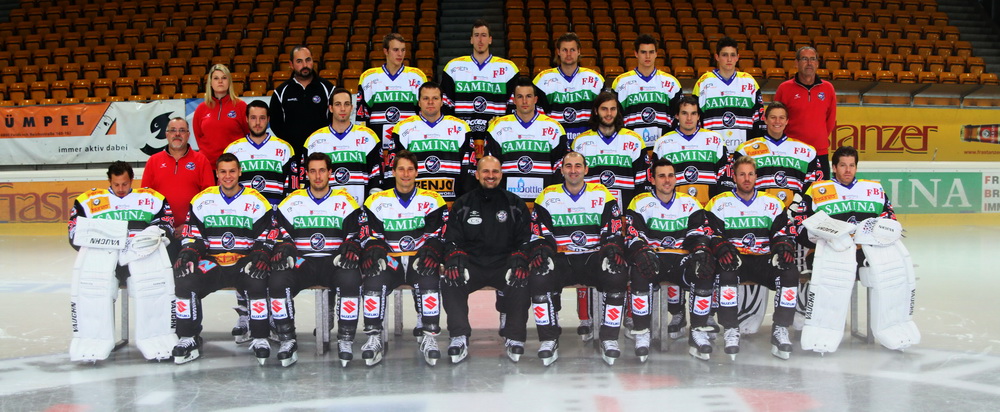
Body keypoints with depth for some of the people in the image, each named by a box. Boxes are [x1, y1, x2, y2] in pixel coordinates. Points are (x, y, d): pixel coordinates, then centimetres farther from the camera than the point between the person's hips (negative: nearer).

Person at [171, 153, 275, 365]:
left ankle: (260, 339, -16)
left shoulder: (256, 201, 4)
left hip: (245, 263, -2)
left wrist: (260, 258, -17)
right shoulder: (202, 200, 9)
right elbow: (192, 236, 10)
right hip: (212, 263, 2)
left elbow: (267, 238, 2)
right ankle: (189, 339, -10)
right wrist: (187, 254, -10)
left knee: (257, 282, -33)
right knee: (185, 280, -25)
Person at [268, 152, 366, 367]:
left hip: (335, 263, -1)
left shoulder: (345, 200, 8)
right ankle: (287, 341, -15)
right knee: (277, 281, -29)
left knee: (351, 280, -35)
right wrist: (282, 253, -11)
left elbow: (354, 236, 6)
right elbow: (282, 235, 11)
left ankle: (346, 340, -20)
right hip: (302, 263, 1)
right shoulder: (292, 201, 11)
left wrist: (349, 253, -16)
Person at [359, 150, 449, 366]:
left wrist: (429, 255, -19)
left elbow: (437, 235, 0)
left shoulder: (432, 200, 7)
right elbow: (370, 236, 6)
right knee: (373, 282, -30)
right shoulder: (377, 201, 10)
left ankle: (428, 337, -24)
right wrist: (375, 255, -15)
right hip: (389, 261, 1)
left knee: (429, 281, -33)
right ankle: (374, 338, -20)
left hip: (420, 260, -1)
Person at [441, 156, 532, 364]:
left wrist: (518, 261, -15)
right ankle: (459, 339, -22)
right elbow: (452, 239, 6)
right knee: (450, 284, -28)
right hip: (471, 264, 1)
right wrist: (455, 259, -15)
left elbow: (525, 240, 5)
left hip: (504, 264, -1)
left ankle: (514, 338, -18)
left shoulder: (515, 204, 8)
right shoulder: (462, 204, 9)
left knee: (521, 283, -32)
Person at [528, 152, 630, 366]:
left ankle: (609, 339, -15)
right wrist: (540, 253, -16)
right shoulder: (548, 196, 8)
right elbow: (539, 234, 5)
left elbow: (614, 232, 4)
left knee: (617, 276, -31)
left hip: (595, 258, 0)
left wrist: (614, 252, -16)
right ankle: (549, 340, -17)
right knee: (538, 278, -30)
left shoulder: (602, 194, 7)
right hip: (561, 260, 0)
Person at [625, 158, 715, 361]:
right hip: (652, 259, -2)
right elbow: (633, 236, -4)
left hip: (682, 260, 2)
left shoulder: (690, 203, 12)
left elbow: (700, 234, 8)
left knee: (706, 275, -28)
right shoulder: (640, 203, 3)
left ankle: (699, 332, -14)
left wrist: (702, 253, -13)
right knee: (640, 274, -36)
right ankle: (642, 334, -23)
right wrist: (642, 253, -25)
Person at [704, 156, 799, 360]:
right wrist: (722, 249, -21)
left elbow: (782, 233, 13)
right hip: (734, 260, -2)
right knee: (726, 272, -37)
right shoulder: (719, 203, 8)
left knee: (790, 272, -27)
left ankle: (780, 330, -17)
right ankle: (731, 330, -25)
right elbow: (711, 233, -1)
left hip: (764, 259, 2)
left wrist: (784, 249, -10)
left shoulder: (772, 204, 16)